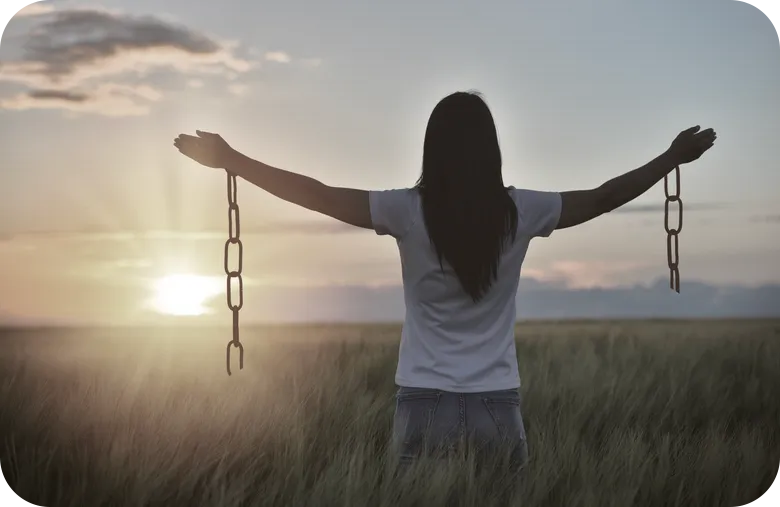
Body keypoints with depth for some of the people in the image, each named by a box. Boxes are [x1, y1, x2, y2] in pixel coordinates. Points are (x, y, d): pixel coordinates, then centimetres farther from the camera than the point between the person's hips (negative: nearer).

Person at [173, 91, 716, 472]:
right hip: (497, 408, 1)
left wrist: (227, 159, 5)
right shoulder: (520, 213, -3)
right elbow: (604, 198, 8)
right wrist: (673, 158, 23)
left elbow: (315, 194, -3)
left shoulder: (409, 213, -7)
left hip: (425, 407, 0)